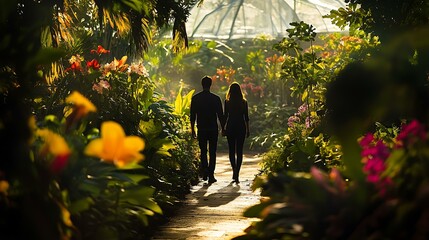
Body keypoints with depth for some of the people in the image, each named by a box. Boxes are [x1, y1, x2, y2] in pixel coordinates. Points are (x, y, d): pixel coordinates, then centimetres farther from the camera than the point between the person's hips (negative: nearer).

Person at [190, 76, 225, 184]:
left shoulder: (195, 98, -1)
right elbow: (220, 115, -3)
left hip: (201, 129, 1)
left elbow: (192, 115, 2)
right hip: (213, 129, -1)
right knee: (212, 152, 5)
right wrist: (223, 128, 7)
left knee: (203, 151, 15)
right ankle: (211, 175, 1)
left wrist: (192, 129, 10)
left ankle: (205, 173, 4)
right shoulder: (216, 98, -6)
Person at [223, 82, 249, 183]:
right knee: (239, 151, 1)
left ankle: (234, 171, 13)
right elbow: (246, 117, 2)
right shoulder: (244, 102, -1)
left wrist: (223, 129, 6)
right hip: (241, 127, 1)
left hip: (230, 127, 0)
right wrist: (248, 130, 10)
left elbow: (225, 116, -2)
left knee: (231, 150, 13)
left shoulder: (227, 102, -3)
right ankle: (236, 175, -5)